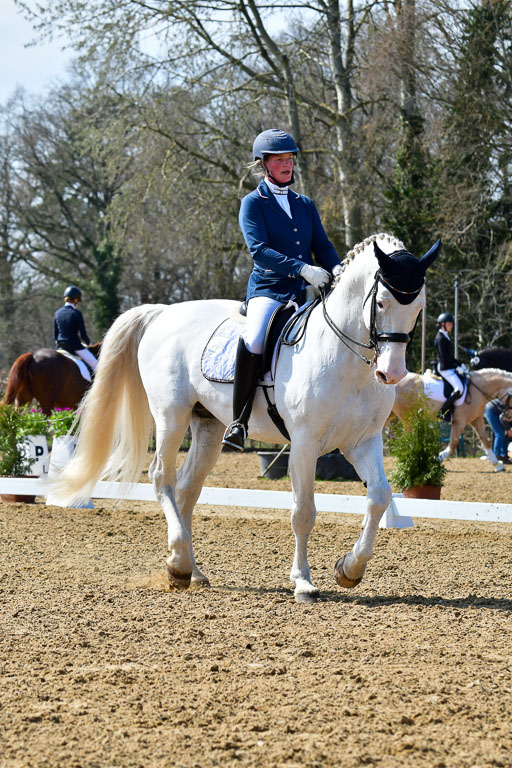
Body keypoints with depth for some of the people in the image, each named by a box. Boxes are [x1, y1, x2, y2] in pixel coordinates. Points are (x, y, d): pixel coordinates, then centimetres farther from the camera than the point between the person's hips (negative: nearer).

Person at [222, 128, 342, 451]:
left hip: (305, 293, 6)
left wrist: (336, 268, -12)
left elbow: (322, 245, 12)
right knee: (254, 341, -33)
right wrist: (303, 269, -24)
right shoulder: (253, 203, 2)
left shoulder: (305, 205, 20)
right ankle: (239, 422, -29)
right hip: (268, 288, -6)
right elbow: (259, 250, -11)